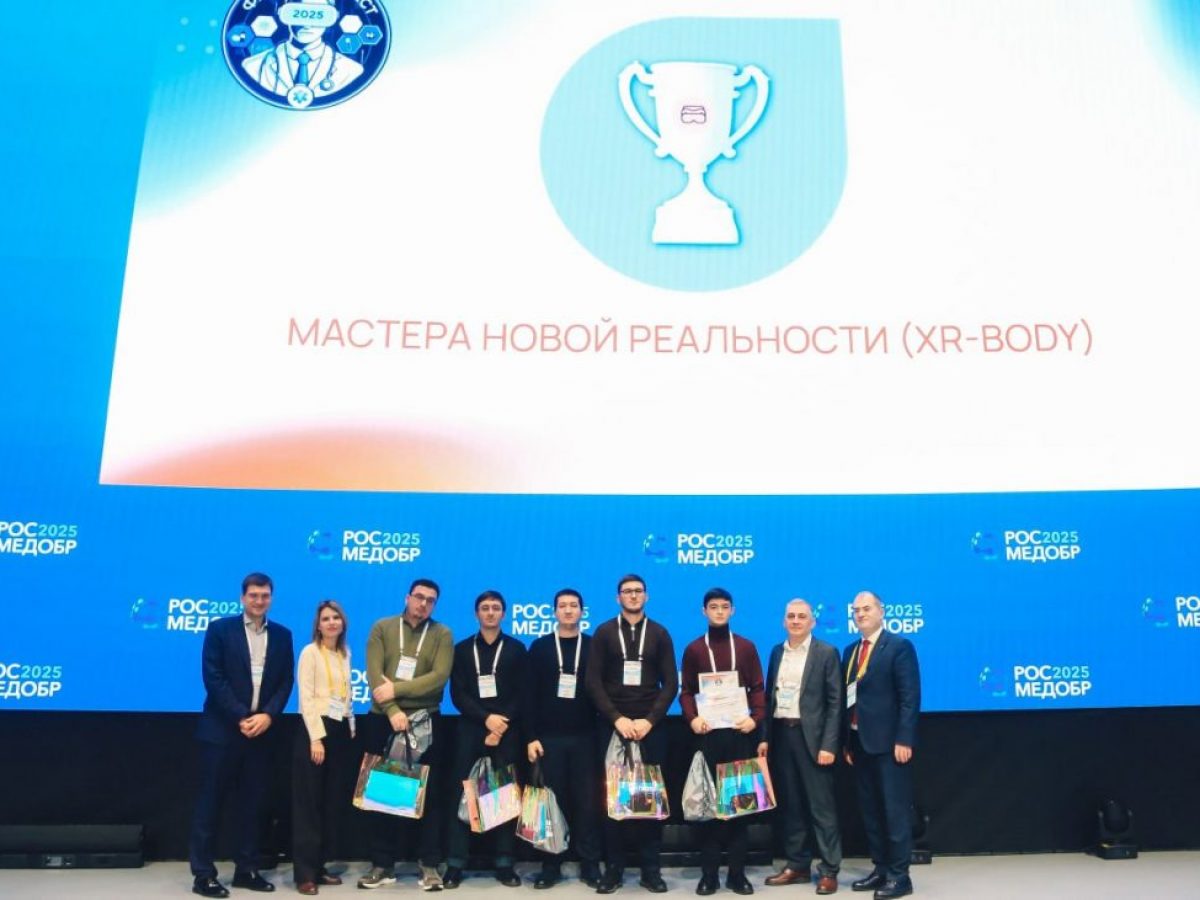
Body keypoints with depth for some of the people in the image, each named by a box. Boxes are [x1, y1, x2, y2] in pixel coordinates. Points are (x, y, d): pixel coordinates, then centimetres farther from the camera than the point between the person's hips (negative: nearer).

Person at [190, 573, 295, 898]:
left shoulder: (282, 635, 8)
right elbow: (213, 679, -9)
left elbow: (286, 682, 5)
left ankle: (247, 869, 19)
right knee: (210, 801, 2)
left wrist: (268, 716, -11)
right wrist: (241, 717, -14)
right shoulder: (220, 629, -2)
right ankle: (203, 874, 9)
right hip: (222, 729, -3)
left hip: (262, 730, 4)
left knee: (251, 803, 10)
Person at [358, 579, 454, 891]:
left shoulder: (442, 634, 2)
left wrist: (396, 689, -17)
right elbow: (374, 674, -6)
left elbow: (439, 677, -11)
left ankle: (430, 865, 11)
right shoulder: (382, 628, 4)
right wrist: (392, 710, -17)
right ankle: (383, 864, 19)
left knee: (428, 793, 3)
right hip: (383, 720, 1)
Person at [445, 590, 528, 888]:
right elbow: (457, 694, 0)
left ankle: (504, 864, 10)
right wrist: (486, 718, -13)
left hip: (507, 732, 0)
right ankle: (455, 864, 7)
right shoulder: (462, 649, 9)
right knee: (462, 795, 0)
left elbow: (522, 694, 1)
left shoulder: (516, 649, 7)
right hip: (471, 730, 1)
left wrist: (502, 725, -11)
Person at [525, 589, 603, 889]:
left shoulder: (594, 647, 5)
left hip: (584, 737, 0)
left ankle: (590, 865, 13)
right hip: (549, 736, 0)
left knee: (587, 801, 3)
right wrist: (531, 736, -4)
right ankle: (551, 865, 16)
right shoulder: (540, 647, 5)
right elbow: (531, 694, 2)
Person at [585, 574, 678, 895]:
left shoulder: (659, 634, 7)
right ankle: (613, 868, 11)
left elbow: (670, 683, 2)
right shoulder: (604, 633, 5)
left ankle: (651, 869, 11)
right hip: (613, 726, 0)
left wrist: (649, 720, -10)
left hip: (651, 727, 0)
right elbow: (593, 682, -1)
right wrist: (617, 718, -11)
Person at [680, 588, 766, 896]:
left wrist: (755, 718, -8)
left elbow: (757, 688, 7)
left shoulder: (746, 647, 9)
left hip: (739, 732, 1)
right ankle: (708, 873, 8)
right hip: (707, 733, 0)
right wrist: (692, 718, -10)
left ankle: (737, 872, 11)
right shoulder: (693, 649, 8)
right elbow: (686, 691, 7)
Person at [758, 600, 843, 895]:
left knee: (821, 806, 1)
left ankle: (829, 870, 10)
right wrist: (765, 737, 6)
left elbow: (835, 702, -7)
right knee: (789, 805, 10)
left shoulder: (826, 652, -3)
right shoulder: (777, 652, 11)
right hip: (781, 735, 5)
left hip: (812, 737, -5)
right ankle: (797, 865, 22)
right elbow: (769, 696, 12)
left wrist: (828, 745, -13)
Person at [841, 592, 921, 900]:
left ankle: (899, 875, 8)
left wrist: (904, 740, -18)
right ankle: (880, 869, 23)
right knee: (870, 810, 13)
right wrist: (847, 741, 9)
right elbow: (847, 698, 13)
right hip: (859, 742, 7)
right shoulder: (850, 651, 14)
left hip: (888, 742, -7)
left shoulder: (900, 646, -6)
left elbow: (910, 696, -12)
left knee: (895, 810, 0)